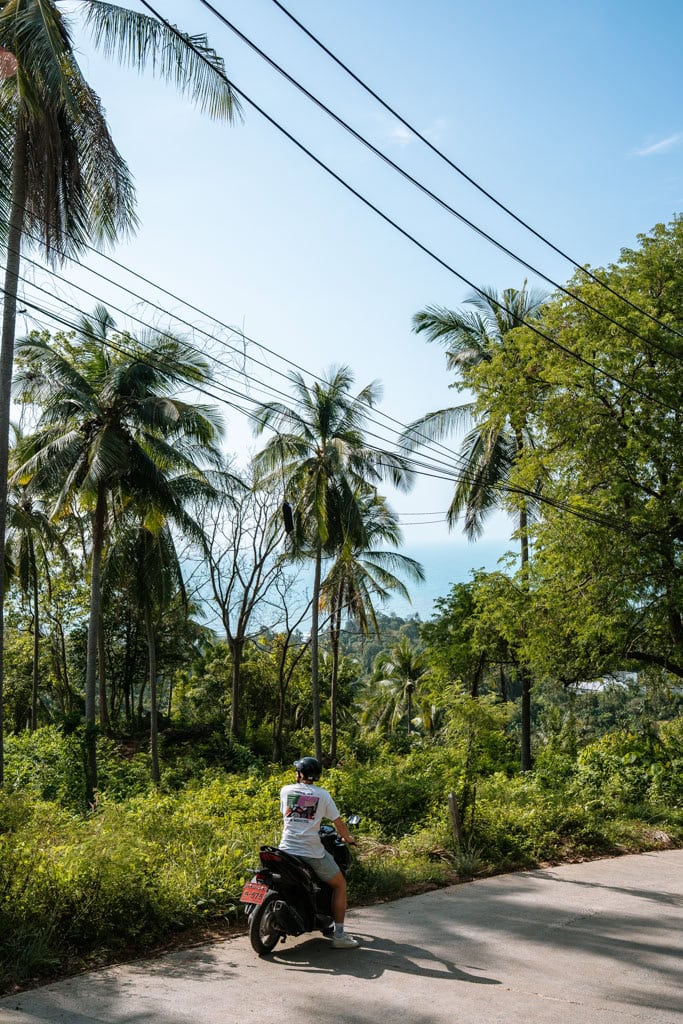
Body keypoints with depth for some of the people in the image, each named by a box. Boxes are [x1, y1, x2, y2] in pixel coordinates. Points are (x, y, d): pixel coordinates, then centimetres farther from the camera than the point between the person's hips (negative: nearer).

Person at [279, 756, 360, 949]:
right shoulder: (322, 794, 1)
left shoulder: (286, 791, 6)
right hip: (312, 852, -3)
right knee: (340, 884, 14)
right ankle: (338, 935, 7)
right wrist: (348, 838, 23)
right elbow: (338, 823, 4)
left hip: (287, 848, 3)